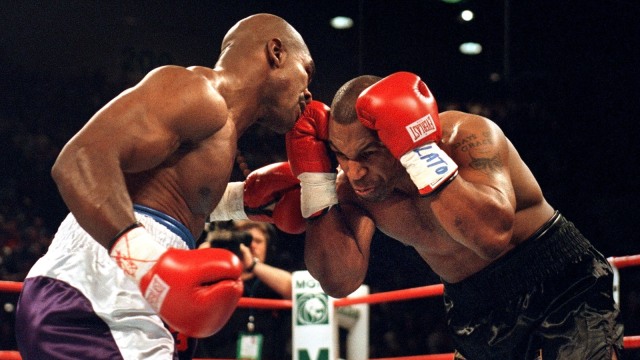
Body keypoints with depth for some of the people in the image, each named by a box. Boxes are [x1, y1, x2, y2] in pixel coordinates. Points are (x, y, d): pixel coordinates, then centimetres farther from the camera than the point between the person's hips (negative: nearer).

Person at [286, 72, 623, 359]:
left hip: (566, 292, -5)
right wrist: (314, 177, -23)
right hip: (476, 315, 5)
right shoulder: (351, 185, -8)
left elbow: (493, 234, -40)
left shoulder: (465, 137, -24)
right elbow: (340, 281, -19)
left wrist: (420, 152, -42)